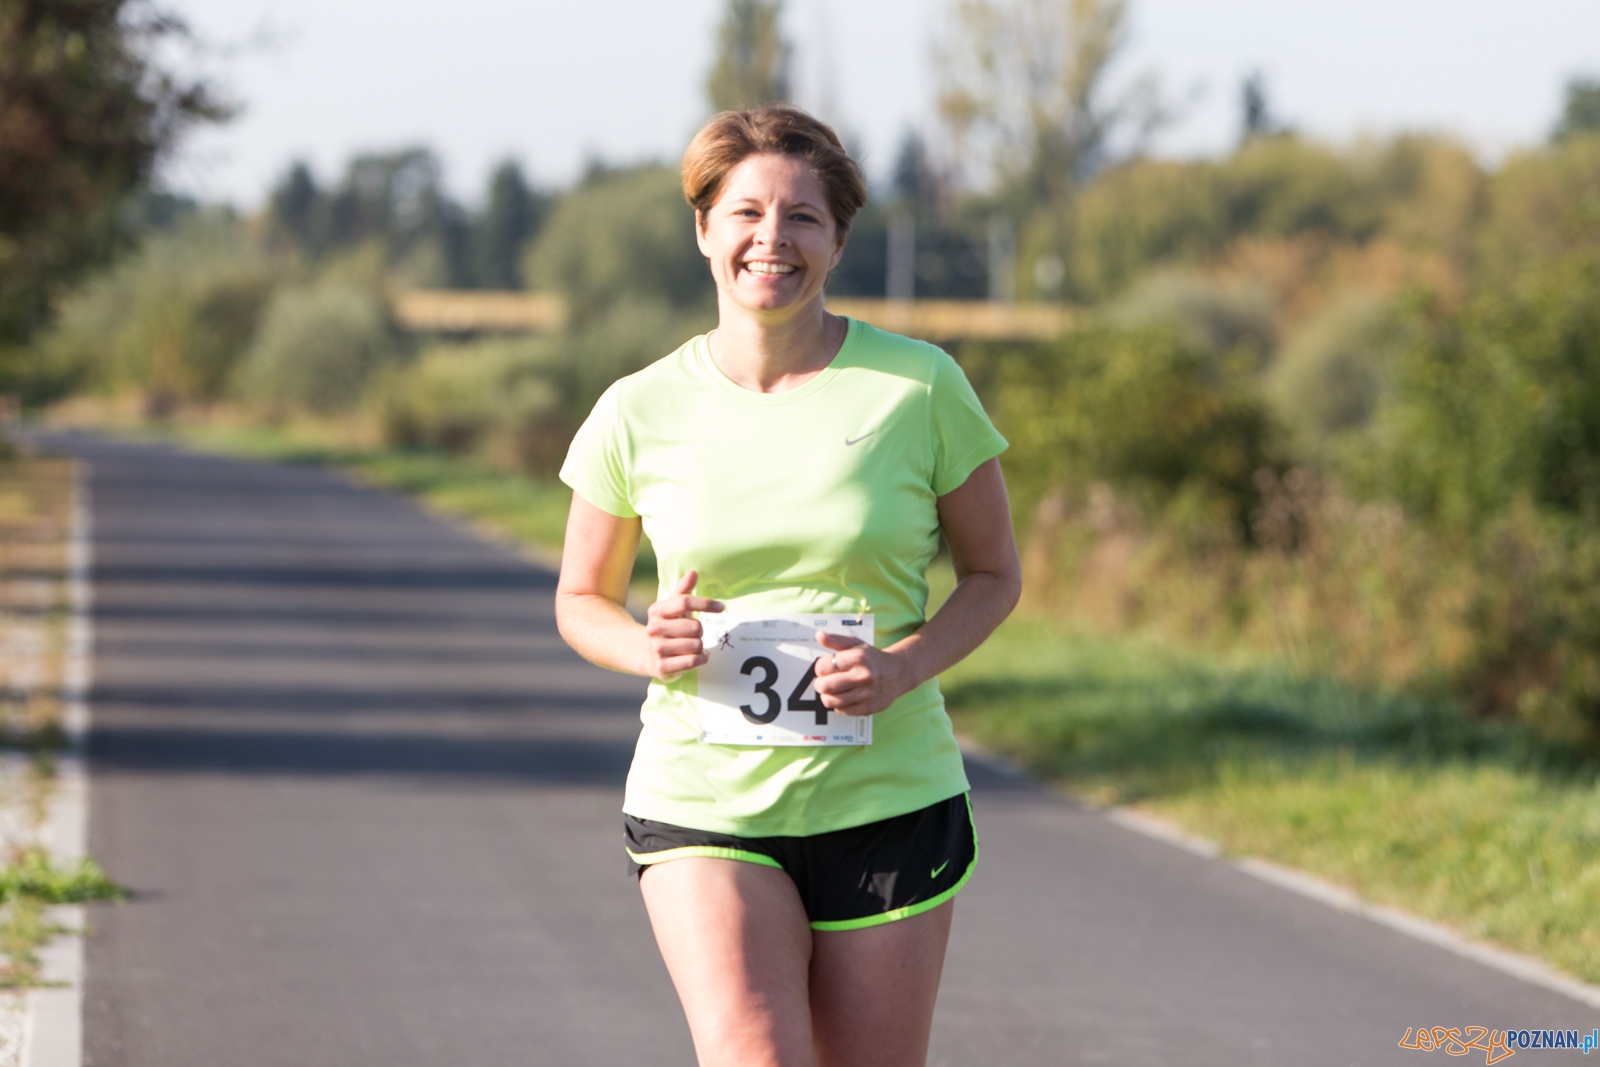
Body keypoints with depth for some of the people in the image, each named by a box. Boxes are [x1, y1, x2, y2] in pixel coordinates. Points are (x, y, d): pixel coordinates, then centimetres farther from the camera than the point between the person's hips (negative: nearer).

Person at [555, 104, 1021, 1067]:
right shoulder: (640, 414, -1)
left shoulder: (920, 388, -4)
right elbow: (582, 600, 12)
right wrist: (650, 648, -11)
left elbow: (994, 573, 6)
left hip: (889, 799, 1)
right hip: (703, 801, 0)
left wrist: (905, 665, -13)